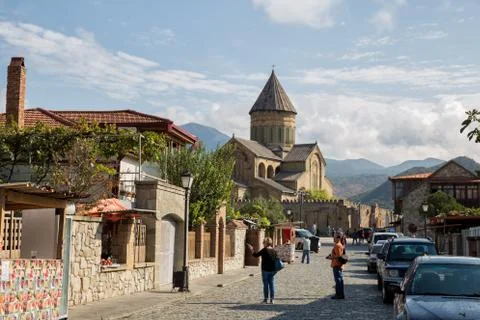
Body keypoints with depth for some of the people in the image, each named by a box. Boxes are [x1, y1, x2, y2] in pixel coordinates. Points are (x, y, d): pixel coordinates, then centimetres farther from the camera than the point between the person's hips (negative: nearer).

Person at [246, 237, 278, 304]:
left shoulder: (264, 250, -12)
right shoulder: (274, 251, 4)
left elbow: (256, 255, -8)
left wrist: (251, 250, 5)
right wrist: (275, 270, 17)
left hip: (265, 270, -5)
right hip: (272, 270, 5)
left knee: (266, 285, 4)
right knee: (272, 284, 8)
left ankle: (266, 299, 7)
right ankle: (272, 299, 9)